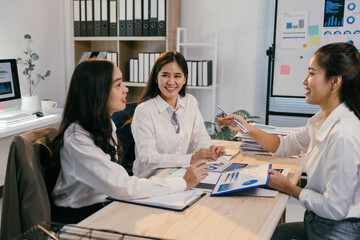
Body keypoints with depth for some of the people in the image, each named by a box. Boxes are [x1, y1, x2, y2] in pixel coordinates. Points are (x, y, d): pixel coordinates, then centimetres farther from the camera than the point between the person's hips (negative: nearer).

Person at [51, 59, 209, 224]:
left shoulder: (106, 124, 6)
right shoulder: (77, 139, -24)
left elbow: (115, 179, 5)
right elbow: (123, 187, -27)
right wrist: (184, 183, -21)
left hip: (103, 206, 7)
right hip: (77, 217, -7)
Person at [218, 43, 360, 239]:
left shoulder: (344, 135, -29)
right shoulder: (323, 119, 1)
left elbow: (335, 208, -25)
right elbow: (284, 146, 15)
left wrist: (288, 188, -12)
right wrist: (248, 129, 2)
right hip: (316, 222, 8)